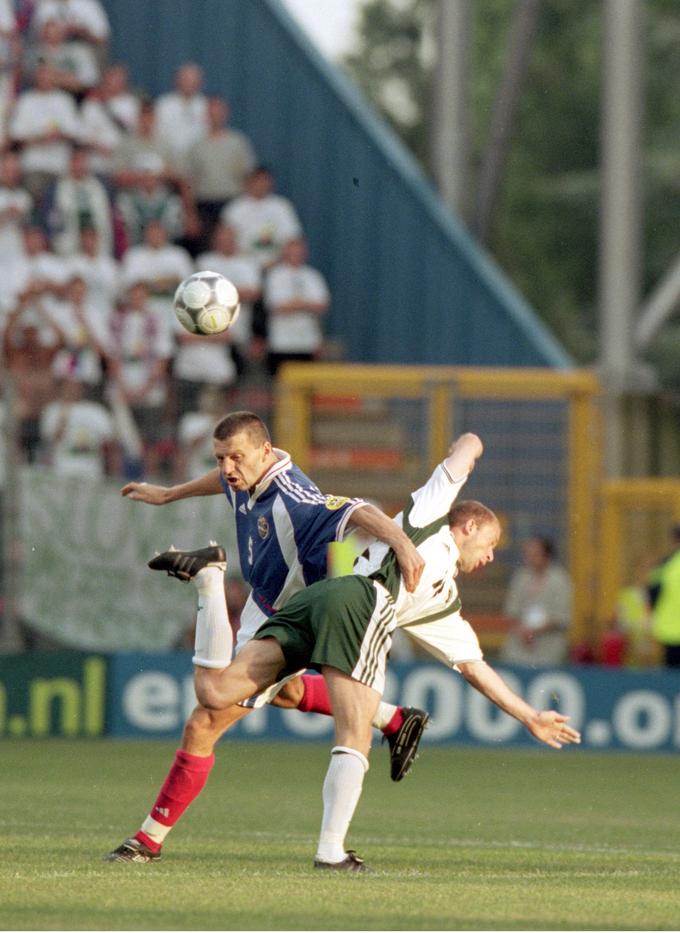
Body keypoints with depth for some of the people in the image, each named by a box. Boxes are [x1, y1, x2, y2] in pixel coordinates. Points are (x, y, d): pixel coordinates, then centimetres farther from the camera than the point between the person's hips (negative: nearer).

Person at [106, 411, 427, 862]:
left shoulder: (290, 500, -37)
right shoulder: (248, 478, -10)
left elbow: (358, 511, -50)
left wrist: (401, 542, -68)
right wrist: (167, 494, 28)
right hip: (259, 613, 11)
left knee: (202, 727, -10)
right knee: (285, 693, 39)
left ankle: (151, 838, 3)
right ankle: (395, 721, 50)